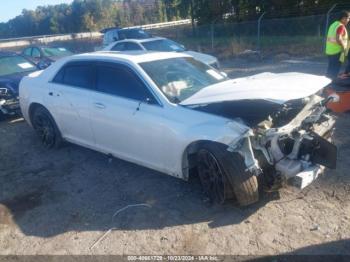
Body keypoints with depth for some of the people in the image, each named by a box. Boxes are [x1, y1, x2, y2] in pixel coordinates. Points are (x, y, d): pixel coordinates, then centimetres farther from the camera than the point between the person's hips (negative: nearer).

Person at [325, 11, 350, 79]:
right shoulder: (341, 26, -15)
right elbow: (338, 39, -27)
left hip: (329, 50, 9)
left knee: (330, 69, 15)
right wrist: (344, 46, -13)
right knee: (335, 71, -3)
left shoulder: (333, 24, 12)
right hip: (337, 51, -9)